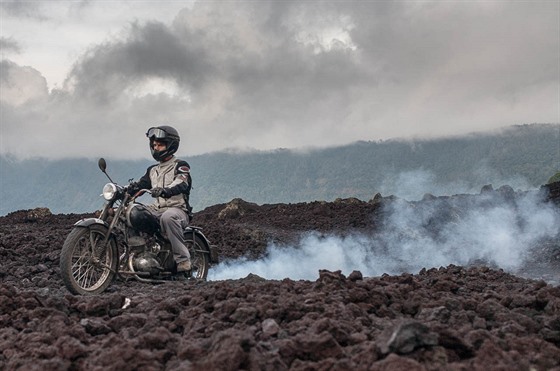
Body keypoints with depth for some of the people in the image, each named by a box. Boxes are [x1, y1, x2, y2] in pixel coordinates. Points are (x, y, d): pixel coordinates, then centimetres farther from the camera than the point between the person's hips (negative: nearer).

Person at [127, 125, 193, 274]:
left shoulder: (181, 166, 3)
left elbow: (181, 184, -18)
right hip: (156, 210, 6)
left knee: (168, 217, -42)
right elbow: (140, 185, 14)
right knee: (133, 213, -23)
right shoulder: (153, 170, 25)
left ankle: (183, 261, -38)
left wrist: (165, 191, -39)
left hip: (177, 209, -6)